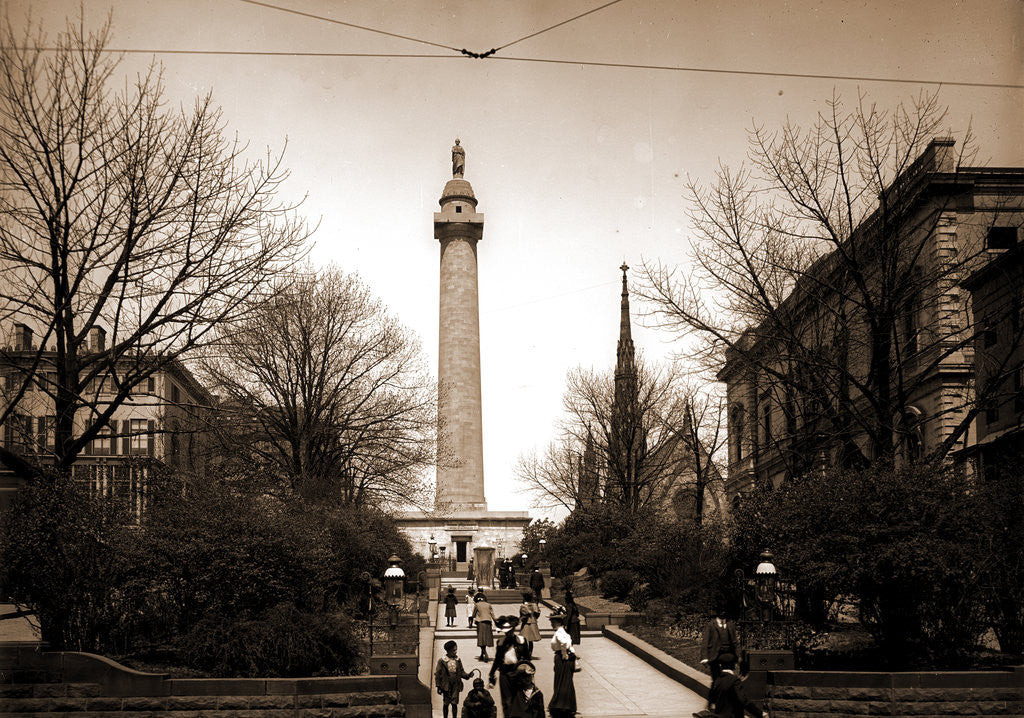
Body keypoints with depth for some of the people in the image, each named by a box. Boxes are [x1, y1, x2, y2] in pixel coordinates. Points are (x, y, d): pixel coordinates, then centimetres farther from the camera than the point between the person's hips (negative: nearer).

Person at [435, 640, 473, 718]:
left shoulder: (458, 660, 4)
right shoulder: (442, 661, -6)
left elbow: (461, 672, 9)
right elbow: (437, 674, -3)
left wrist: (467, 675, -11)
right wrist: (438, 687, -5)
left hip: (456, 685, 2)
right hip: (446, 685, -2)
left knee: (454, 703, 0)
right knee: (446, 703, 7)